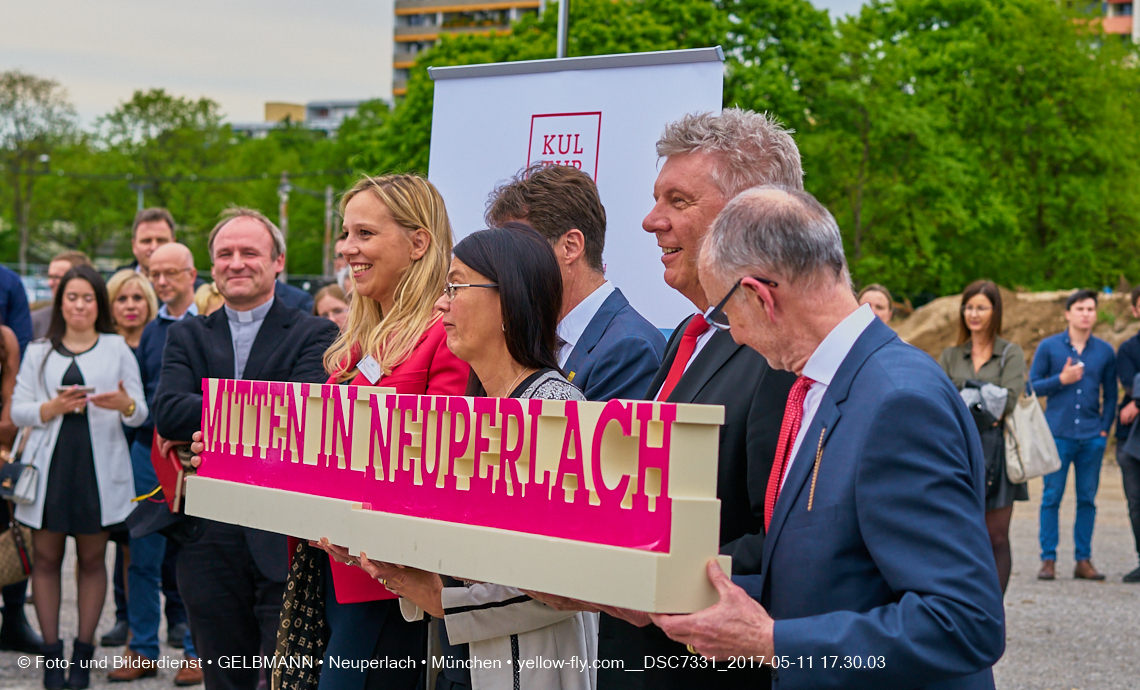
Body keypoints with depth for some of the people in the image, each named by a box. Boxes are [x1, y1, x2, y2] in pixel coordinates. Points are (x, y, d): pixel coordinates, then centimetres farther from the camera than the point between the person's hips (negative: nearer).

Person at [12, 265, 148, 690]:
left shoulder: (117, 349, 9)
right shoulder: (39, 352, 13)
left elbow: (141, 413, 3)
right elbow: (17, 411, 6)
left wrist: (125, 405, -20)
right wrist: (52, 408, -12)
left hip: (98, 467, -1)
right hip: (50, 466, 1)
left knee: (92, 560, 4)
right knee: (46, 558, 2)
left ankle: (83, 652, 12)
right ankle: (51, 651, 10)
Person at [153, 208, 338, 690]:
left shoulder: (314, 335, 1)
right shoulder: (186, 337, 12)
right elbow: (166, 414, -5)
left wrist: (209, 425, -14)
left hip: (284, 540, -4)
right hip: (210, 540, 4)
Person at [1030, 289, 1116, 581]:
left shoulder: (1105, 351, 8)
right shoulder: (1048, 347, 2)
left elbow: (1111, 395, 14)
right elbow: (1032, 386, 3)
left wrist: (1104, 428, 3)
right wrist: (1061, 380, -11)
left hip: (1092, 437, 2)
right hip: (1057, 435, -2)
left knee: (1087, 499, 5)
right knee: (1051, 497, -2)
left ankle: (1083, 560, 12)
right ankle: (1048, 559, 4)